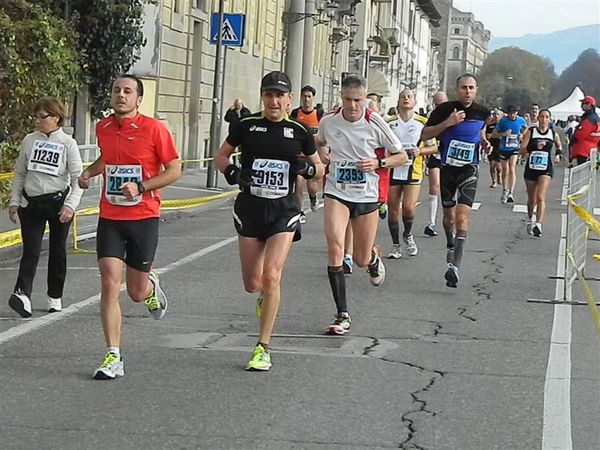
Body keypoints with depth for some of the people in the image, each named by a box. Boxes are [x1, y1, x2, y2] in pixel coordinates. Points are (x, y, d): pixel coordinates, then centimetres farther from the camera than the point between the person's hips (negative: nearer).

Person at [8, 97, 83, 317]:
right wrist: (14, 201, 6)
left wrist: (70, 205, -18)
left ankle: (55, 297, 21)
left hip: (59, 202, -2)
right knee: (31, 251, -9)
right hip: (32, 204, 2)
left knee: (57, 251, 9)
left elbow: (78, 178, -8)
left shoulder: (68, 144, -5)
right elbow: (19, 174, 11)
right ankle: (23, 294, -24)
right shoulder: (29, 140, 4)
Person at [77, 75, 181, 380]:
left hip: (143, 218, -3)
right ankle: (113, 358, -6)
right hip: (110, 218, 3)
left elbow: (174, 171, -6)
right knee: (109, 284, -10)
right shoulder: (103, 128, 5)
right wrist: (89, 172, 7)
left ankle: (151, 286, 46)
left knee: (136, 292, 6)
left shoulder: (153, 128, -9)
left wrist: (140, 187, -18)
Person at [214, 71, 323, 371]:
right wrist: (230, 172, -9)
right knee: (252, 284, 6)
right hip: (250, 209, 2)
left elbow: (319, 168, 12)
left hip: (283, 211, -1)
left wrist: (307, 168, -11)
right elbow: (220, 155, 12)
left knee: (271, 277, -16)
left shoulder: (298, 132, 0)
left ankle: (263, 348, -7)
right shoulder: (247, 126, 0)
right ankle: (265, 296, 46)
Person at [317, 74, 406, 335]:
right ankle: (342, 315, -13)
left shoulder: (375, 123, -10)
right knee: (334, 247, -20)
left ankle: (374, 257, 50)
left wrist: (378, 163, -17)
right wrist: (323, 158, -1)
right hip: (337, 193, 0)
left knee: (362, 260, 8)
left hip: (366, 196, 0)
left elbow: (401, 156, 0)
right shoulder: (328, 121, -4)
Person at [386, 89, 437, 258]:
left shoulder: (423, 123, 3)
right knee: (393, 209, 3)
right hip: (393, 170, 2)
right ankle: (395, 246, 17)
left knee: (408, 207, -14)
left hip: (413, 171, -2)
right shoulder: (389, 123, 7)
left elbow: (434, 147, 6)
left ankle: (407, 235, 16)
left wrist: (420, 151, -12)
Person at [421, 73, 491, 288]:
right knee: (449, 215, 14)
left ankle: (455, 265, -23)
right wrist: (447, 123, -20)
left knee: (462, 215, -16)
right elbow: (424, 135, -10)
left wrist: (484, 142, 3)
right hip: (447, 168, 1)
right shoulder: (445, 109, -9)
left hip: (469, 169, -1)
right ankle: (450, 244, 47)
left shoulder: (482, 112, 0)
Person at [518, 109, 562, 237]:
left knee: (541, 197, -19)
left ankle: (538, 225, -26)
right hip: (531, 168, 1)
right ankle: (530, 219, 41)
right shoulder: (531, 132, -2)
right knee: (531, 200, 13)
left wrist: (558, 154, 8)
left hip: (546, 169, -1)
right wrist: (535, 147, -22)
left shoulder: (553, 134, 3)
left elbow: (559, 146, 26)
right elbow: (521, 151, -8)